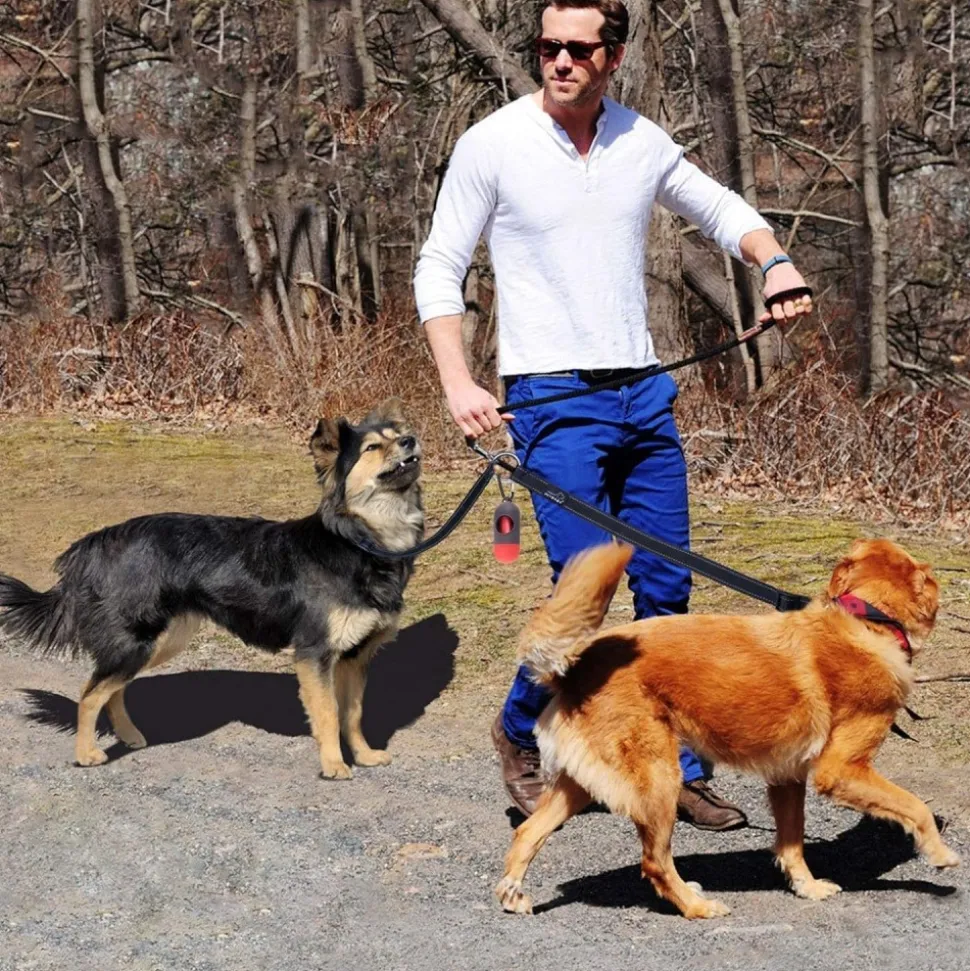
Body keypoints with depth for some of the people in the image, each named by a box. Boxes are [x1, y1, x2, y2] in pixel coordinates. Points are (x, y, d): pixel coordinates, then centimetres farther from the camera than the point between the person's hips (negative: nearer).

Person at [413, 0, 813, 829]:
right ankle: (518, 733, 15)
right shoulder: (492, 145, -6)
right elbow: (439, 270, -2)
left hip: (644, 393, 5)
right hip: (553, 397, -5)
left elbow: (721, 209, 20)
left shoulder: (642, 141, 6)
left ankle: (676, 768, 19)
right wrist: (458, 382, -14)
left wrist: (775, 260, -1)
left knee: (666, 589, 7)